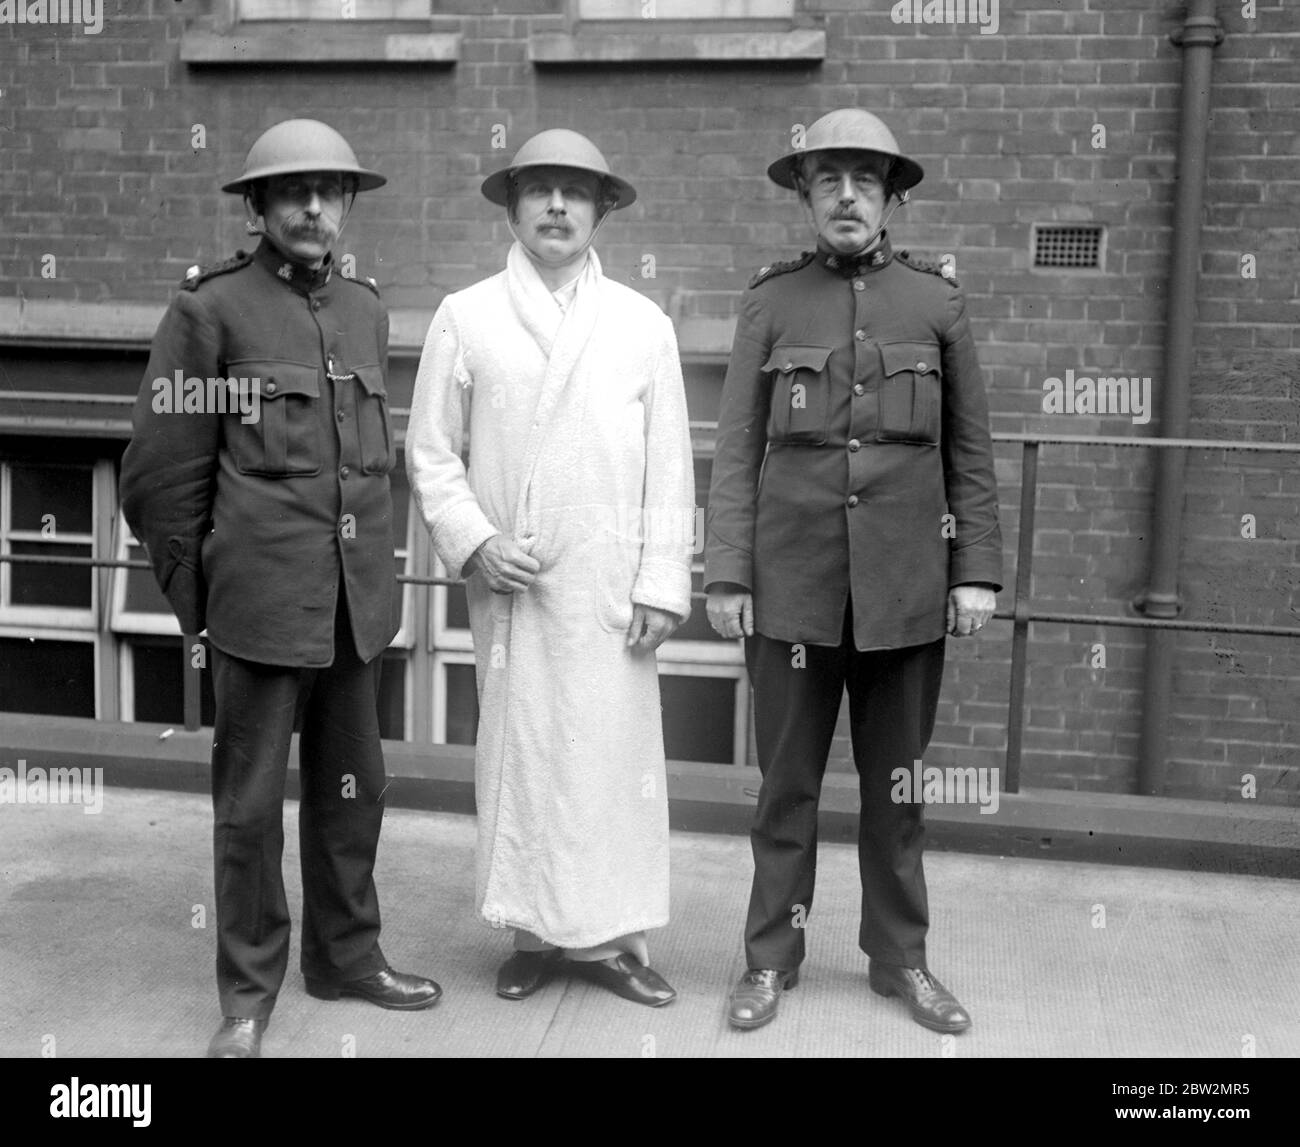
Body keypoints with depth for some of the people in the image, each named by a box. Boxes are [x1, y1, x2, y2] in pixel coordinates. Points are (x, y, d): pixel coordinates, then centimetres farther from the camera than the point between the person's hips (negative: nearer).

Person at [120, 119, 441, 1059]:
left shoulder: (366, 310, 10)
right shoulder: (210, 310, -5)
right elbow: (161, 472, -3)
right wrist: (194, 591, 0)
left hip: (358, 606, 5)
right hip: (263, 604, -5)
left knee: (352, 788, 14)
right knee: (251, 801, 6)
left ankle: (347, 953, 33)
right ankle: (249, 989, 22)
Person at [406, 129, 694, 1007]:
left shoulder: (644, 324, 6)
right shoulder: (465, 318, 5)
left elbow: (669, 466, 4)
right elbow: (431, 451, 7)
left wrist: (661, 584, -2)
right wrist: (473, 542, -7)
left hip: (611, 588, 0)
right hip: (509, 585, 0)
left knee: (615, 754, 2)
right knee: (518, 752, 5)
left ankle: (610, 935, 15)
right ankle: (537, 931, 19)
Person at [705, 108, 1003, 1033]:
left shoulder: (937, 302, 5)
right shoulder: (772, 302, 3)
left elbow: (971, 452, 6)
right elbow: (738, 449, 1)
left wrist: (977, 570, 0)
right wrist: (727, 575, -4)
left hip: (906, 587, 1)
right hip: (794, 581, -1)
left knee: (897, 781, 11)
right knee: (787, 781, 7)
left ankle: (901, 957, 26)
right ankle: (772, 957, 21)